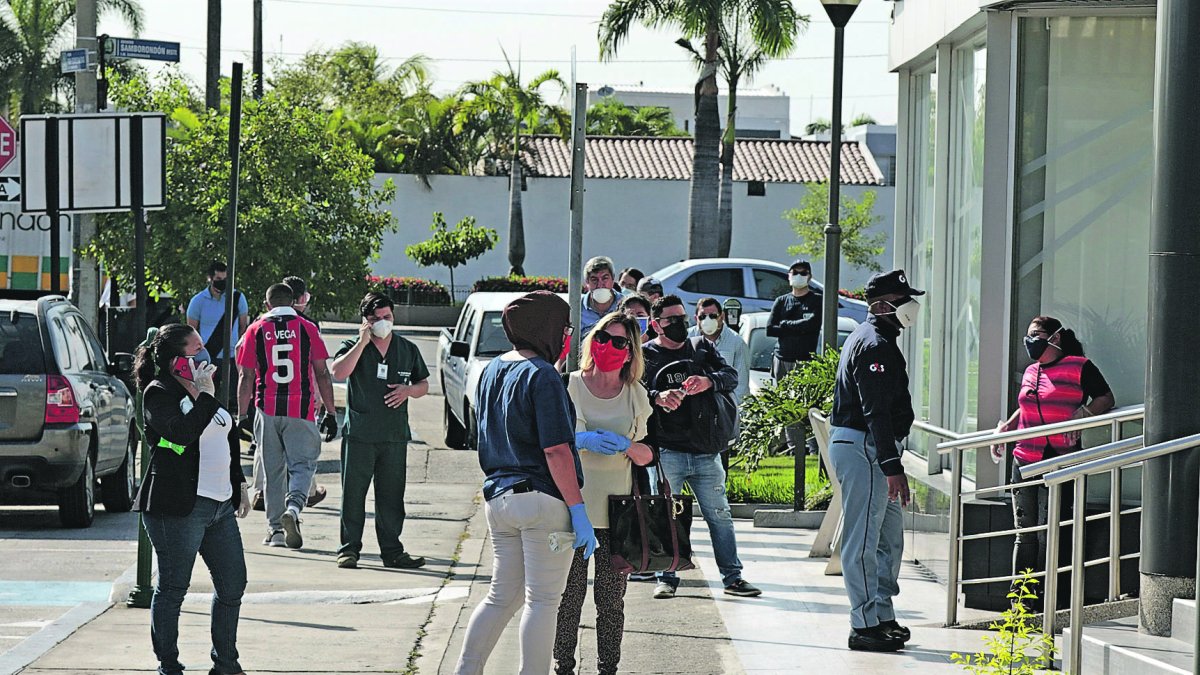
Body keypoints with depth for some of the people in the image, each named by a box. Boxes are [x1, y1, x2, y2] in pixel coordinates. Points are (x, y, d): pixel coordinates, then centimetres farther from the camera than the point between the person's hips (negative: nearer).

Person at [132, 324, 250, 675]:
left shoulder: (202, 388, 18)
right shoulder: (159, 393, -9)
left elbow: (230, 438, 27)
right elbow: (183, 432, -26)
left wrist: (239, 485, 25)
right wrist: (205, 395, -19)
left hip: (220, 505, 9)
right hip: (179, 507, -9)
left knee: (233, 585, 9)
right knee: (173, 589, -2)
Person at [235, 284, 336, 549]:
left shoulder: (256, 330, 4)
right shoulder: (307, 328, 2)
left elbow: (247, 378, 3)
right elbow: (322, 373, 2)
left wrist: (241, 416, 8)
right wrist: (330, 412, 7)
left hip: (267, 410, 1)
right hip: (301, 409, -1)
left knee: (273, 470, 11)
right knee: (302, 464, 2)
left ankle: (276, 528, 13)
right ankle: (293, 507, -25)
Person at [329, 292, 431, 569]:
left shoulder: (408, 350, 12)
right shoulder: (353, 347, 2)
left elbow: (423, 385, 20)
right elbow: (339, 372, -17)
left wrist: (408, 390, -3)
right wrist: (363, 342, -17)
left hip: (395, 435, 3)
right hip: (358, 434, -3)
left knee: (392, 496, 6)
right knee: (353, 494, -1)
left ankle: (392, 551, 12)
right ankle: (349, 549, 6)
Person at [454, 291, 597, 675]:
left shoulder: (492, 370, 12)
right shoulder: (541, 375, -13)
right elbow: (555, 451, -17)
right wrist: (578, 512, -16)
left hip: (498, 496, 8)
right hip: (543, 500, -8)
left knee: (502, 597, 15)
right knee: (543, 600, 0)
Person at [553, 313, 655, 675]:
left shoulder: (636, 394, 9)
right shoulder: (570, 385, 2)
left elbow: (646, 456, 9)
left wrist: (625, 445, -12)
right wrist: (582, 440, -19)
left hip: (616, 508, 2)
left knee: (611, 598, 2)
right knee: (569, 594, -2)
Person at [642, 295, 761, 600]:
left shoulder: (702, 348, 14)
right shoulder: (645, 355, 4)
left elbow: (731, 376, 2)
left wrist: (708, 381, -20)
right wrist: (658, 397, -29)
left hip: (705, 451, 3)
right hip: (667, 452, -3)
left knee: (720, 515, 5)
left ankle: (732, 577, 10)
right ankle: (666, 578, 8)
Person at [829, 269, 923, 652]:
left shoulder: (867, 339, 20)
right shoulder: (875, 345, -15)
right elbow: (877, 412, -23)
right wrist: (892, 466, -26)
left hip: (865, 448, 11)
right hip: (863, 448, -11)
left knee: (890, 538, 15)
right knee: (863, 541, -7)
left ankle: (882, 617, 21)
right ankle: (866, 625, -6)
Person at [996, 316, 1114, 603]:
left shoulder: (1080, 367, -2)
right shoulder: (1031, 372, 18)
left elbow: (1107, 399, 1)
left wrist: (1082, 414, -15)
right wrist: (1006, 427, 16)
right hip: (1025, 461, 6)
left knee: (1048, 536, -6)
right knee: (1025, 535, 6)